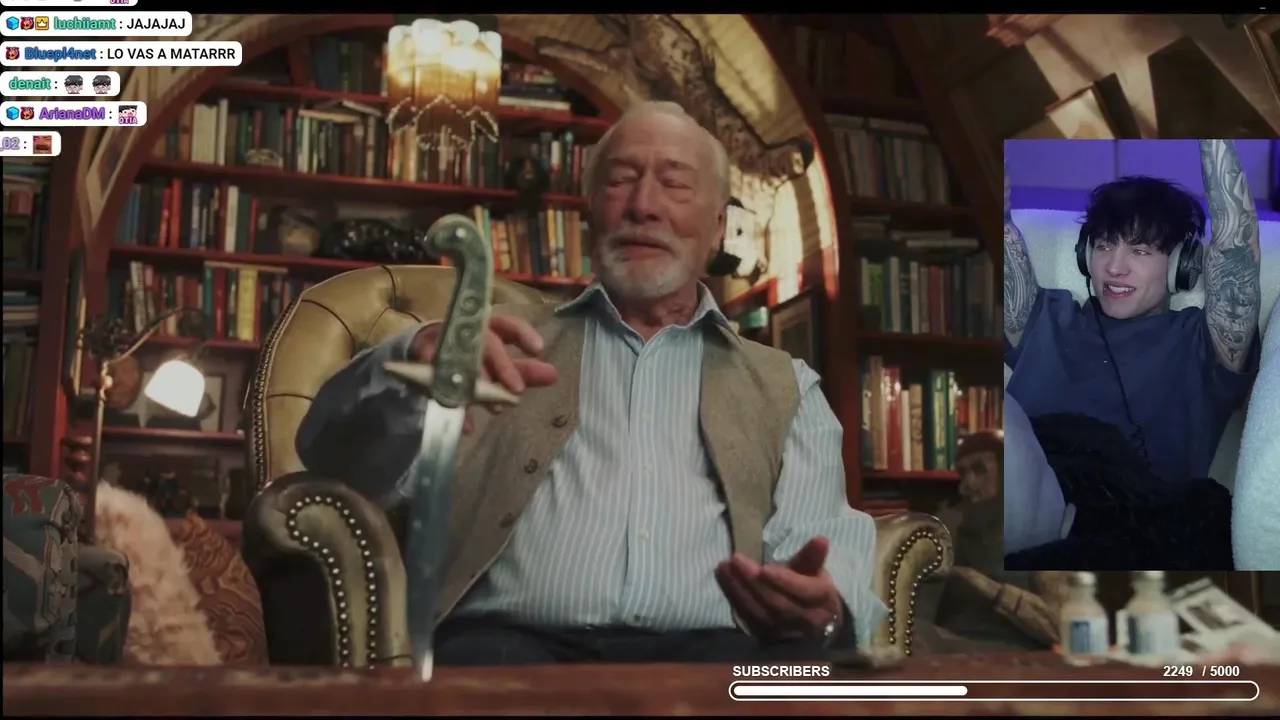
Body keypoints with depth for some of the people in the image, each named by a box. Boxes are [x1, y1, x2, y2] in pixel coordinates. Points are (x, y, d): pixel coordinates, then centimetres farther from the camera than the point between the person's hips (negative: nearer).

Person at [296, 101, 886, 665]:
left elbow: (826, 543, 11)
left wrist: (824, 613, -16)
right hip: (512, 642, -1)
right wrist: (415, 362, -17)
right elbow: (342, 461, 8)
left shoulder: (784, 388, 24)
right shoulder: (513, 344, 20)